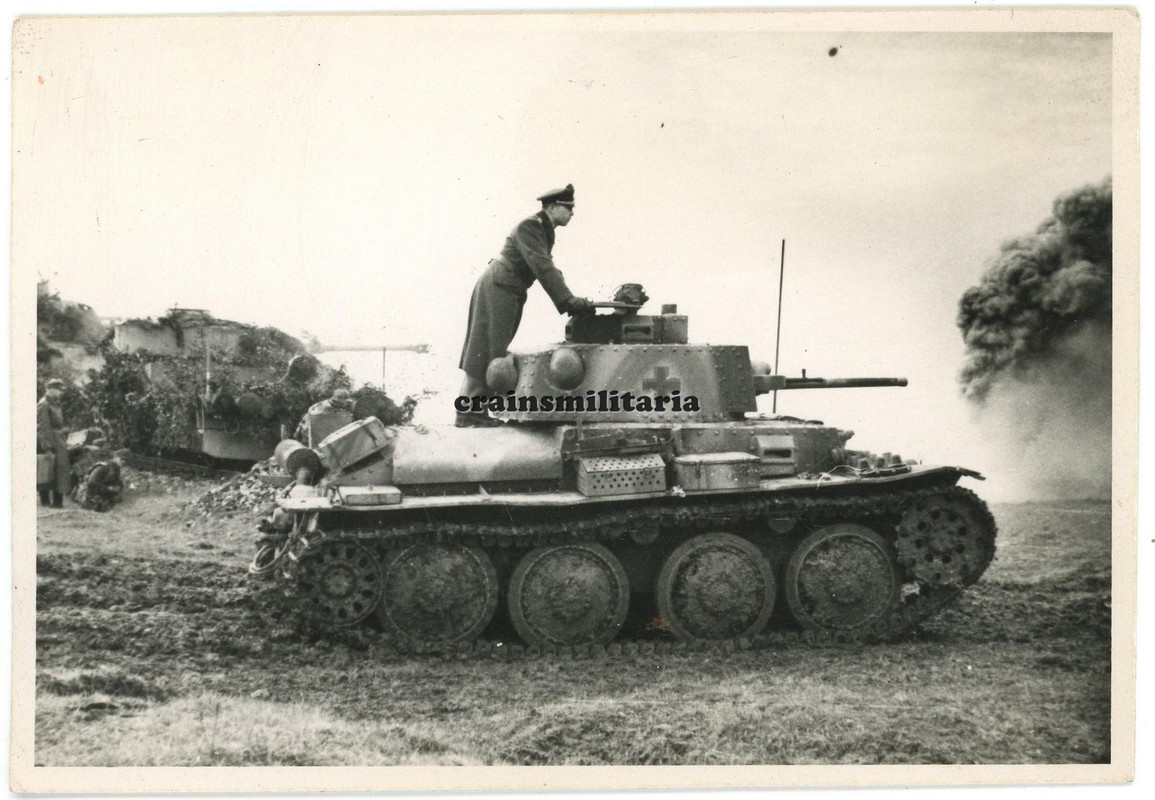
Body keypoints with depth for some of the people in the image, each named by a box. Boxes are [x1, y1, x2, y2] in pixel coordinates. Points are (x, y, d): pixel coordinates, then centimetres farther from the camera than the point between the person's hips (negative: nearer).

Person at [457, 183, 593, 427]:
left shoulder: (545, 231, 13)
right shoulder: (529, 227, -17)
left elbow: (548, 269, 15)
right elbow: (542, 268, -27)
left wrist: (568, 302, 3)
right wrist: (569, 300, -32)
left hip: (510, 293, 10)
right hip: (497, 289, -10)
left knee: (493, 353, 10)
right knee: (486, 352, -8)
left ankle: (472, 408, 13)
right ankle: (468, 411, -5)